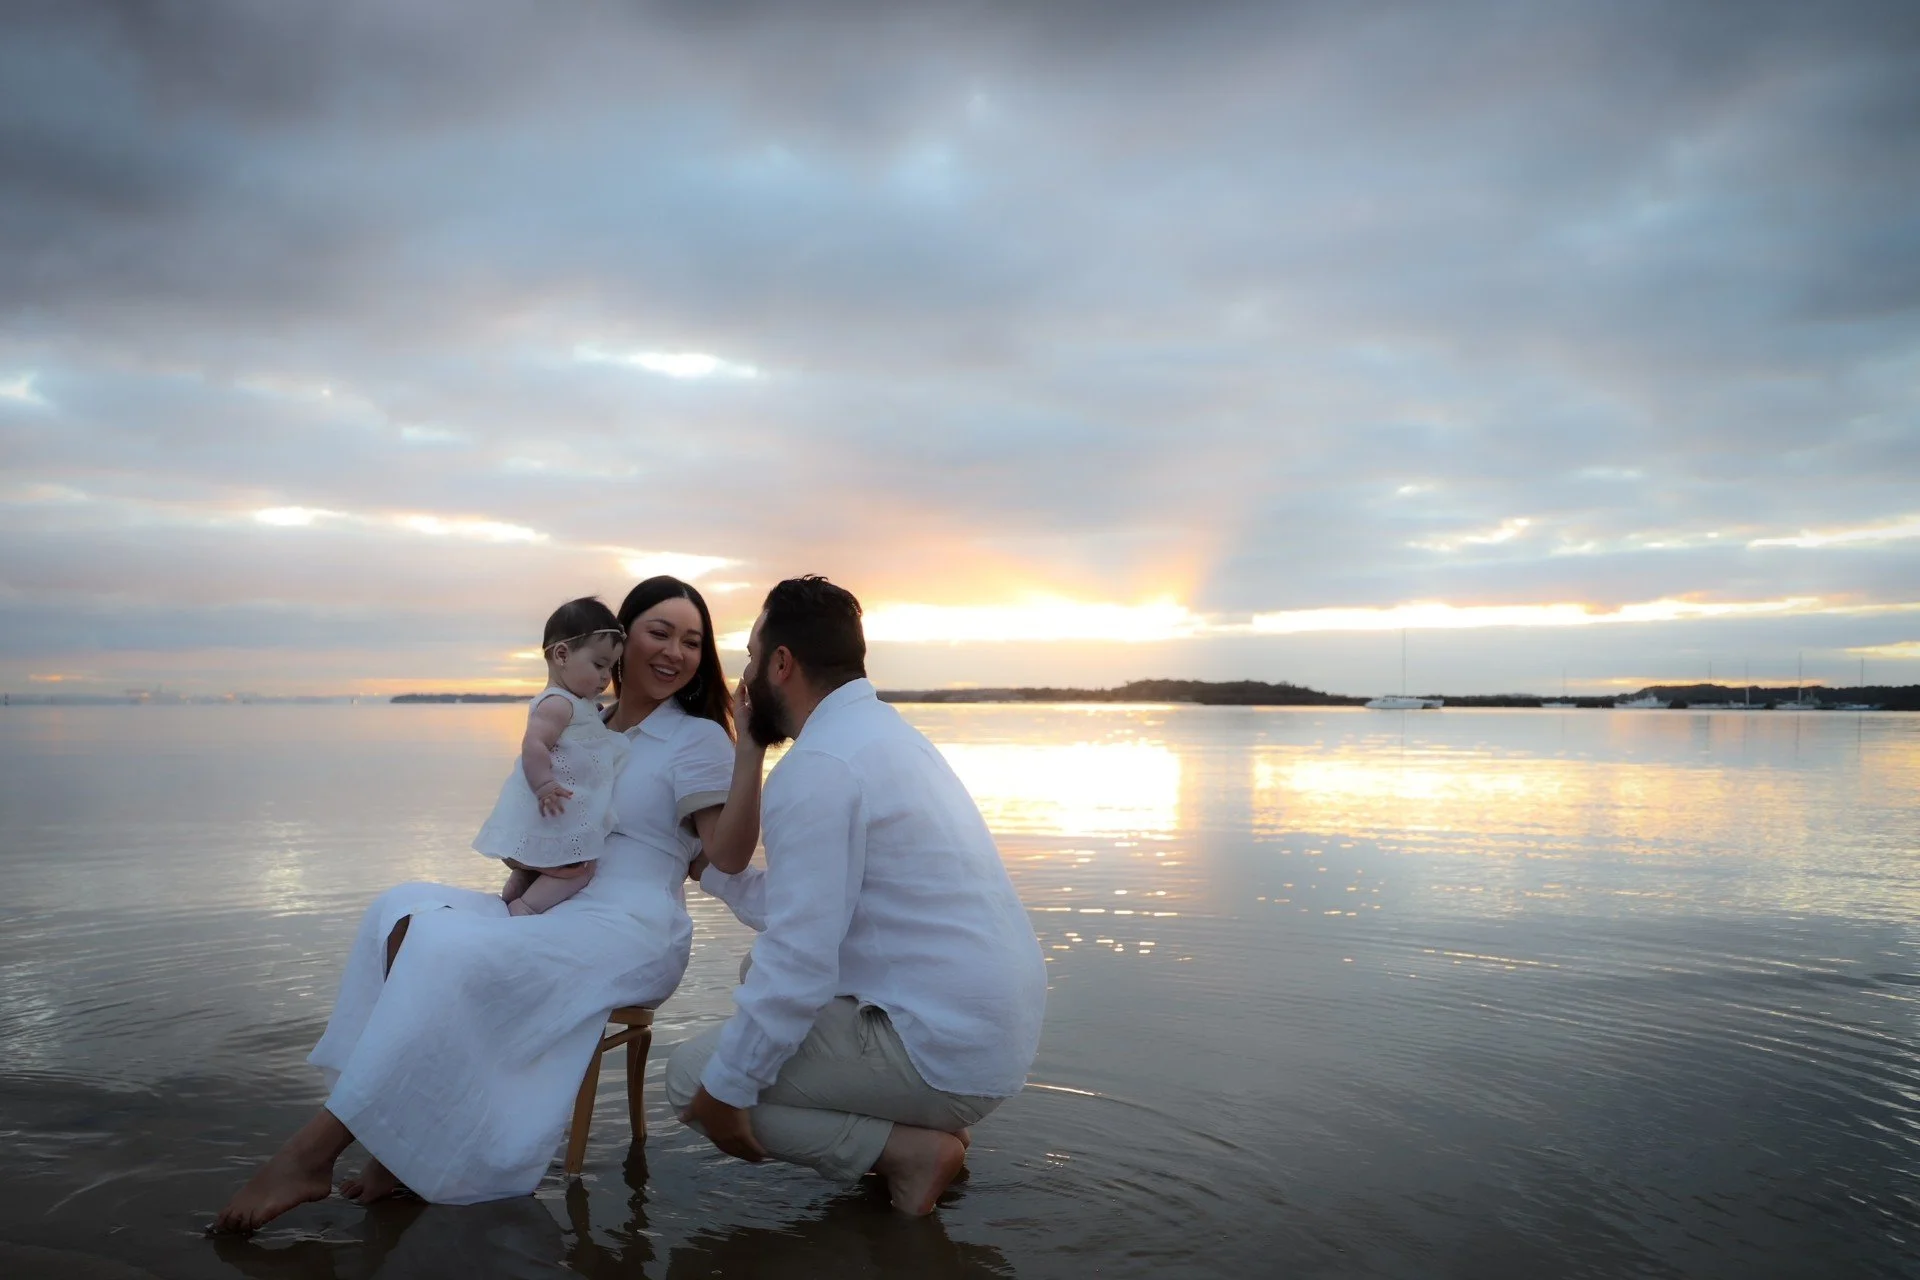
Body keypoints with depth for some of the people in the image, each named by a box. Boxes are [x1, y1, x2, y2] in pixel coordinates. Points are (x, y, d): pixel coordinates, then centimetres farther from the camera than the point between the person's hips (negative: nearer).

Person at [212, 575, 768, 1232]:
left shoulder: (699, 738, -2)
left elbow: (729, 853, -16)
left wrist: (753, 744, -25)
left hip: (632, 930, -7)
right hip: (550, 910, 7)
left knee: (445, 951, -27)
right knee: (405, 912, -15)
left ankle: (315, 1151, -17)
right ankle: (408, 1143, -17)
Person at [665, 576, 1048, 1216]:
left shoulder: (814, 767, -17)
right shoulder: (883, 730, 13)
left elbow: (800, 956, -21)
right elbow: (812, 908, 16)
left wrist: (726, 1090, -10)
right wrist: (716, 871, 27)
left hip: (944, 1054, -9)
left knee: (690, 1079, 0)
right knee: (765, 977, 23)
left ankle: (905, 1150, -3)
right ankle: (925, 1125, 14)